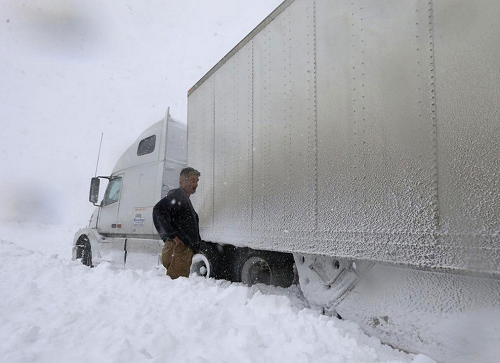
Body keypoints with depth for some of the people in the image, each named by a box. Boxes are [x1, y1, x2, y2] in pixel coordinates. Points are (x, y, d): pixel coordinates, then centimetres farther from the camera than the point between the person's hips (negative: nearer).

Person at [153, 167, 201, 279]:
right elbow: (159, 211, -22)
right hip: (178, 248, -10)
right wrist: (172, 235, -21)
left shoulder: (185, 199, 26)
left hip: (185, 249, 10)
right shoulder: (177, 194, -5)